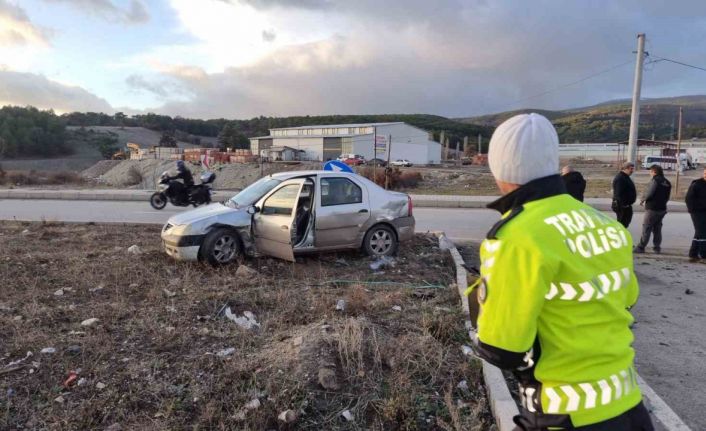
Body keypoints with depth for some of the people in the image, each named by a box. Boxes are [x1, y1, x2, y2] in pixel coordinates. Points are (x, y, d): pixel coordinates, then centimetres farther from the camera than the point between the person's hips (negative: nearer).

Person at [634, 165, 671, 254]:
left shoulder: (655, 181, -13)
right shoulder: (667, 183, 11)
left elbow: (648, 193, -19)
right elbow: (667, 197, 14)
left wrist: (642, 200, -3)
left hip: (652, 208, -7)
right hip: (662, 209, 7)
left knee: (646, 228, -3)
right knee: (657, 229, 14)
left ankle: (641, 247, -2)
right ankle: (657, 247, 17)